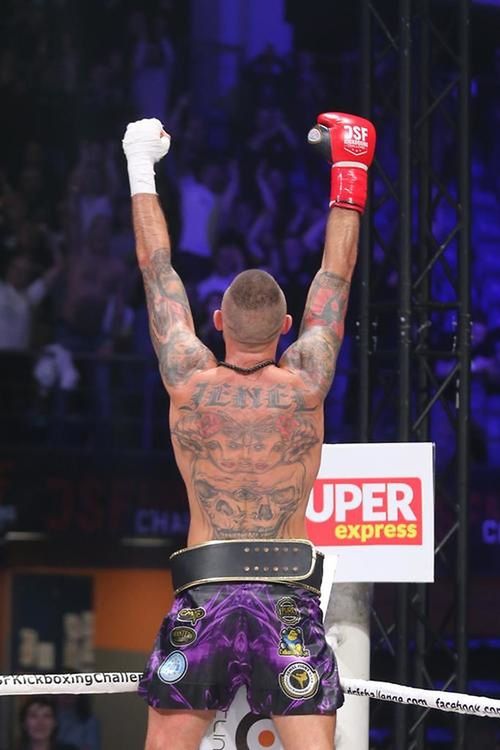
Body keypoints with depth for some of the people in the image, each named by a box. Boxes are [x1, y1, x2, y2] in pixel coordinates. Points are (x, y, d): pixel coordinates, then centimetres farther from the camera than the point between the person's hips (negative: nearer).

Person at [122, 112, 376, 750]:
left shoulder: (189, 383, -2)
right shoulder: (305, 386, -3)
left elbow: (156, 268, 9)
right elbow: (335, 274, 9)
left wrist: (141, 168, 20)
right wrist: (349, 170, 19)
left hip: (202, 597, 0)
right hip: (289, 600, 0)